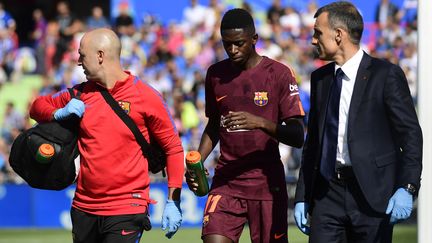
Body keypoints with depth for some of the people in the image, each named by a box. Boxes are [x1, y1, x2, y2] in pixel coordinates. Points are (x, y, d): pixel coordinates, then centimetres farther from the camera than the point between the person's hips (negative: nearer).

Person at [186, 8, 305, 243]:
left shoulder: (279, 74, -5)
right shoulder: (216, 74, 9)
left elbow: (298, 136, -9)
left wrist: (261, 123, -26)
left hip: (267, 182, -3)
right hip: (226, 181, 3)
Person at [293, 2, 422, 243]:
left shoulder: (386, 75, -4)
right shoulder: (320, 78, 14)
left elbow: (411, 134, -7)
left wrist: (407, 188, -18)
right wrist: (302, 196, 16)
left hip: (372, 194, -5)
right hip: (327, 193, 5)